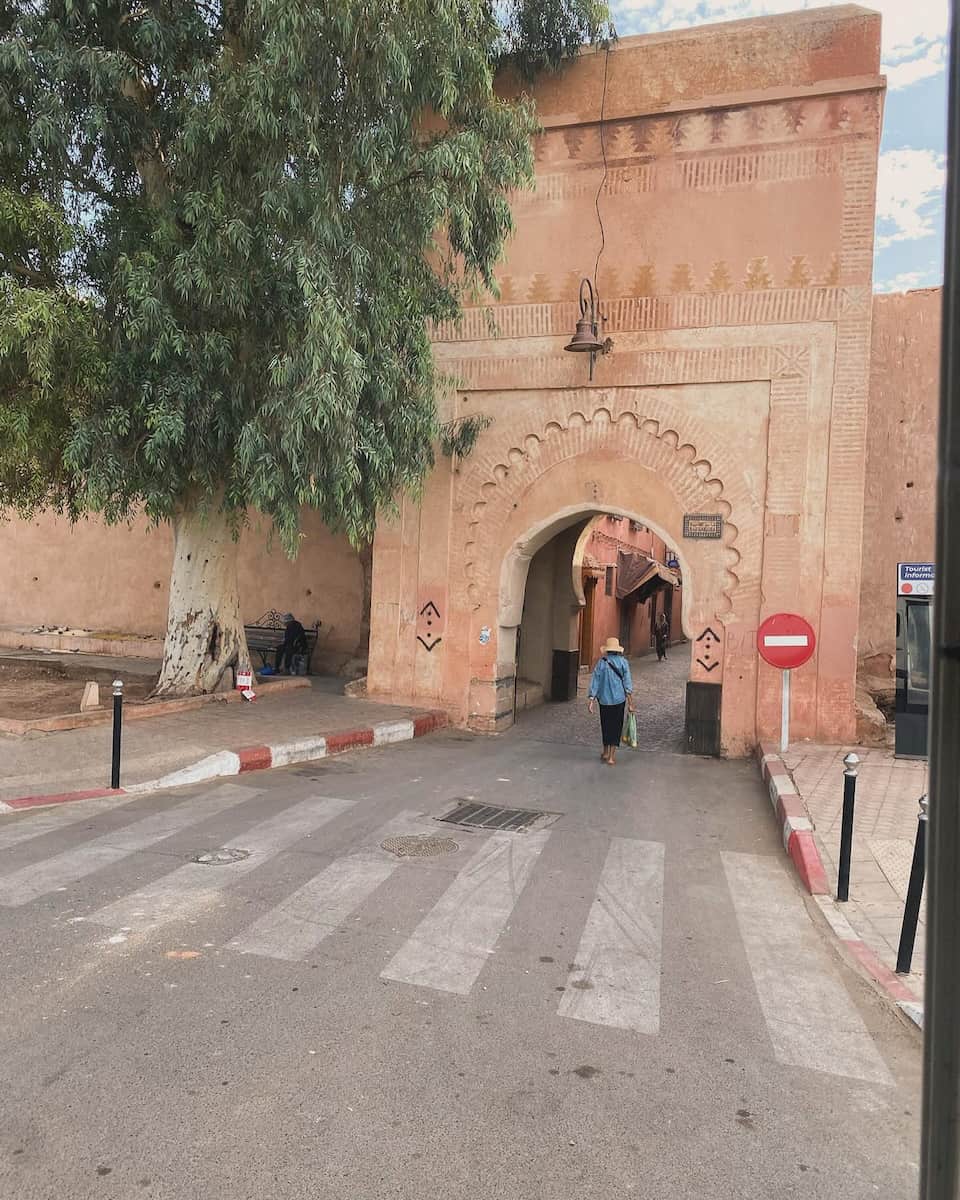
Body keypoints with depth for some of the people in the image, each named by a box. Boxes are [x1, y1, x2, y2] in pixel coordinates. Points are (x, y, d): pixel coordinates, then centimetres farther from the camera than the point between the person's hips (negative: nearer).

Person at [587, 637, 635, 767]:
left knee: (605, 724, 17)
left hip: (604, 698, 1)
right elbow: (627, 682, -7)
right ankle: (611, 757, 4)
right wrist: (630, 702, -5)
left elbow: (595, 681, -6)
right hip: (619, 698, -1)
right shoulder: (623, 662, -5)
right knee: (616, 726, 7)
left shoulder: (601, 662, -4)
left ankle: (606, 752, 29)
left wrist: (591, 699, -3)